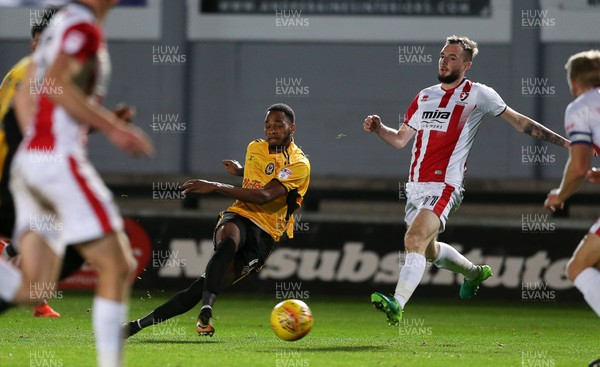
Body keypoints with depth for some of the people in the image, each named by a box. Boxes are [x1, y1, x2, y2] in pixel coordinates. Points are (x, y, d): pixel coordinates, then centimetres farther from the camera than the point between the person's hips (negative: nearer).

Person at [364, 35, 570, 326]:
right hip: (415, 187, 7)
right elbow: (400, 139, 19)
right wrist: (378, 128, -1)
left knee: (414, 240, -25)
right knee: (429, 250, 19)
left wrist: (563, 141, 0)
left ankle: (397, 305, -34)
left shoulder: (477, 95, -1)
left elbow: (518, 121, 3)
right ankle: (474, 273, 47)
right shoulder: (425, 97, 15)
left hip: (443, 186, -7)